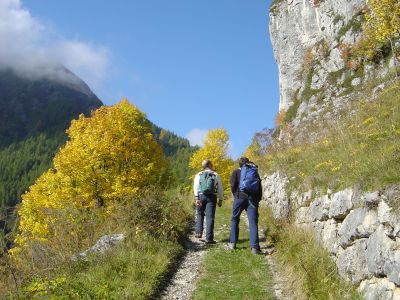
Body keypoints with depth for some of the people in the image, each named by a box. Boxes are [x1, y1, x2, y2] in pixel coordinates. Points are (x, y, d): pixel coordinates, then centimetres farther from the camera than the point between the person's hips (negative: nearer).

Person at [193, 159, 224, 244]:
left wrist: (196, 198, -7)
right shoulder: (216, 175, 12)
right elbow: (220, 188, 9)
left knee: (199, 214, 20)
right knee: (210, 217, -2)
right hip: (212, 197, -1)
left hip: (201, 196, 1)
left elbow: (196, 187, -1)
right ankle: (209, 238, -5)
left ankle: (199, 232, 11)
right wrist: (220, 200, 13)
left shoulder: (199, 175, 12)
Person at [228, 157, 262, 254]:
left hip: (240, 198, -2)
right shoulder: (255, 172, 17)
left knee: (235, 220, 15)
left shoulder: (236, 172, 8)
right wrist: (257, 200, 15)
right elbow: (260, 188, 11)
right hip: (253, 198, 2)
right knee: (253, 222, -3)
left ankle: (232, 243, 17)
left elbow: (233, 185, -3)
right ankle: (254, 247, -13)